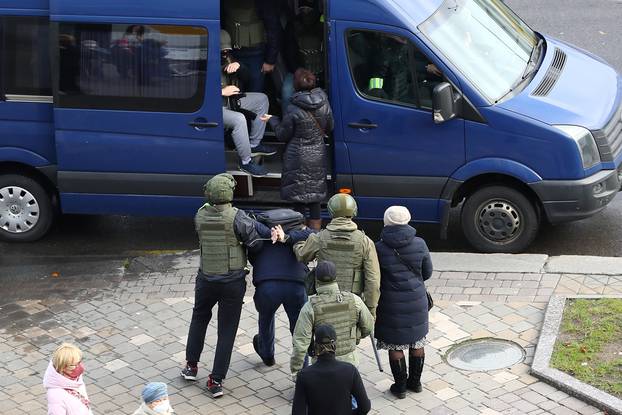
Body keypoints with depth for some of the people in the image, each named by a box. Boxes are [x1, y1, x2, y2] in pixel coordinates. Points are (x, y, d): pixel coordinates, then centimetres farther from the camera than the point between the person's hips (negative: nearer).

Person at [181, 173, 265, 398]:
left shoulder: (200, 216, -5)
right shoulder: (236, 217, -18)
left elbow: (210, 237, 1)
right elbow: (255, 243, -20)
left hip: (206, 279, 4)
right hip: (233, 282, -3)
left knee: (199, 318, 27)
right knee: (226, 331, 5)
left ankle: (191, 366, 33)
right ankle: (216, 380, 4)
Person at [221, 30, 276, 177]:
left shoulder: (227, 60, 5)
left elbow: (245, 78, 12)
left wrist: (238, 66, -10)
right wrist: (222, 92, -26)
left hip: (231, 101, 10)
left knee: (261, 99, 9)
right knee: (238, 119, -35)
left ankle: (254, 144, 12)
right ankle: (245, 162, -22)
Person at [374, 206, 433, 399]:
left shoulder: (380, 248, -15)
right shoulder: (419, 244, -8)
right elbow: (427, 272, 4)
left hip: (392, 303, -3)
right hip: (417, 300, 3)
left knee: (395, 345, 10)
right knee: (417, 342, 18)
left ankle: (400, 386, 18)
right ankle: (415, 381, 30)